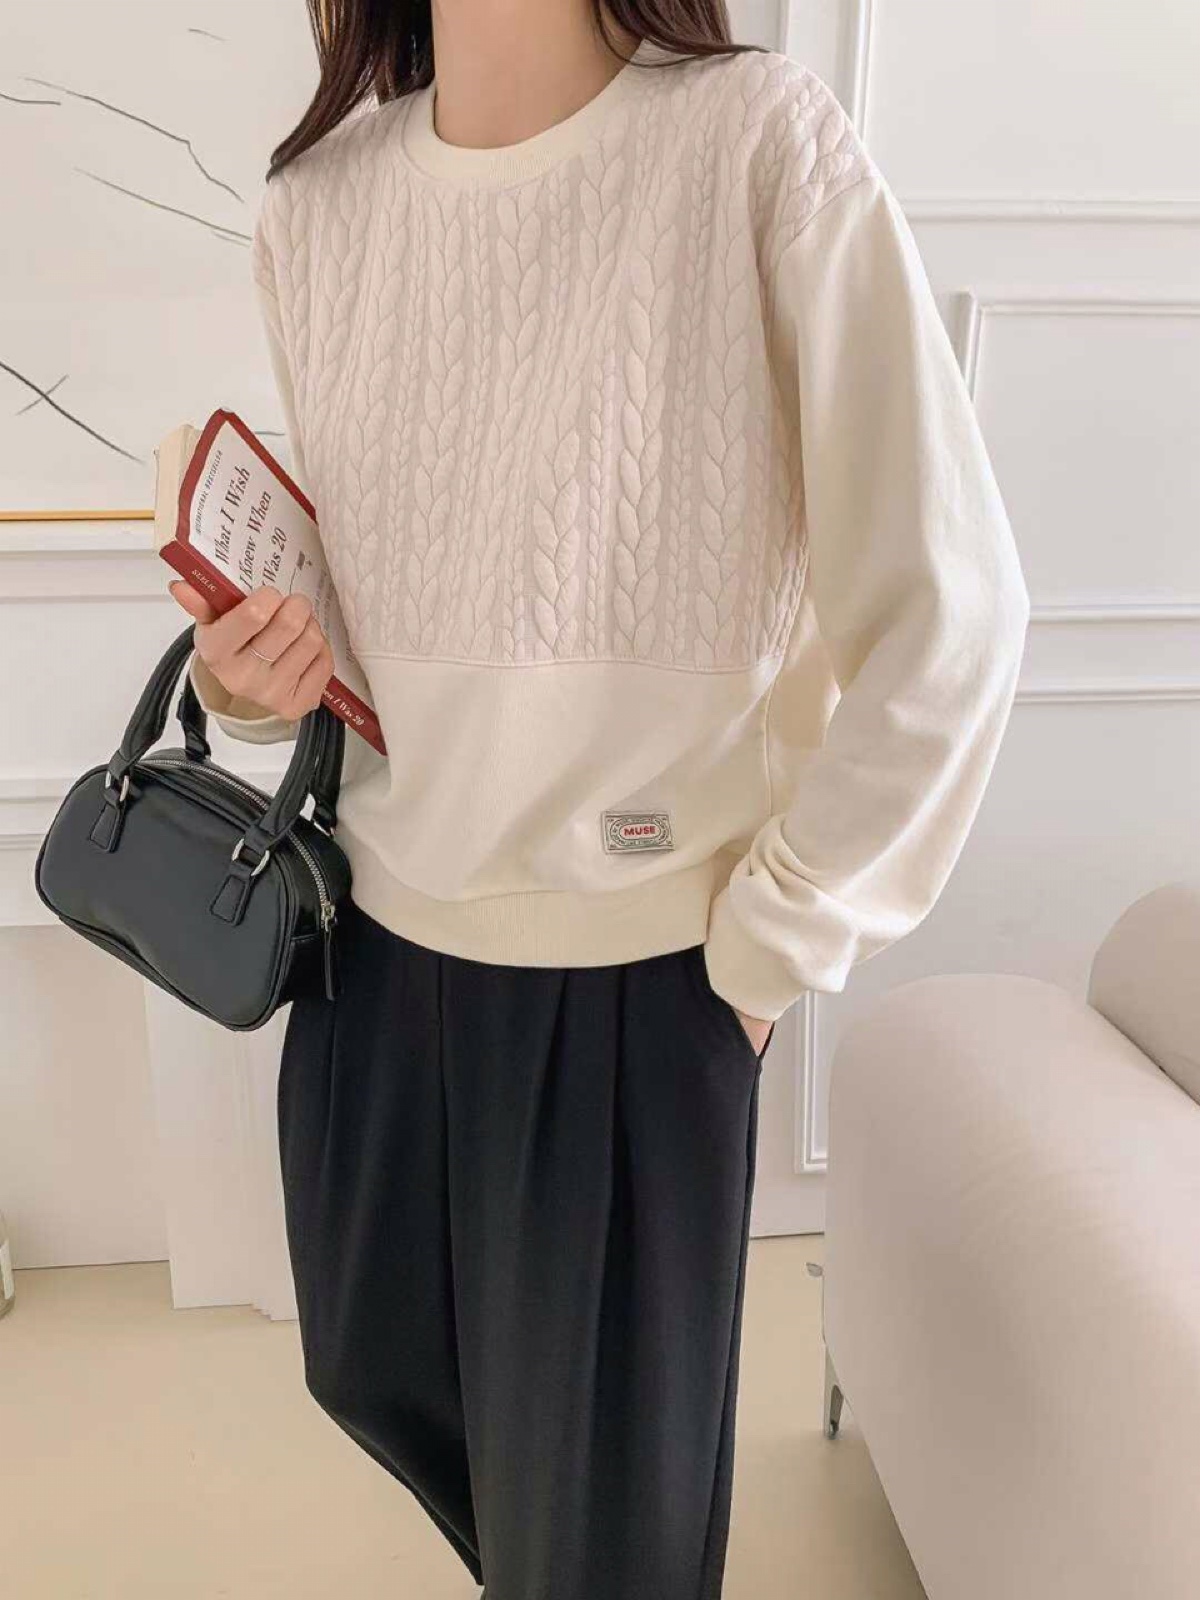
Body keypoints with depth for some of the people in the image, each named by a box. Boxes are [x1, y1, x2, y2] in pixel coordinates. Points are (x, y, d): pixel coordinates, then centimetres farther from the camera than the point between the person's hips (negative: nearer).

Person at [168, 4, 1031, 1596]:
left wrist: (774, 942, -10)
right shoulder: (316, 197, 2)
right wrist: (250, 674, -7)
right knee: (374, 1370, 27)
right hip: (375, 929, 6)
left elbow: (951, 611, -14)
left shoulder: (761, 141, -13)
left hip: (634, 968, -5)